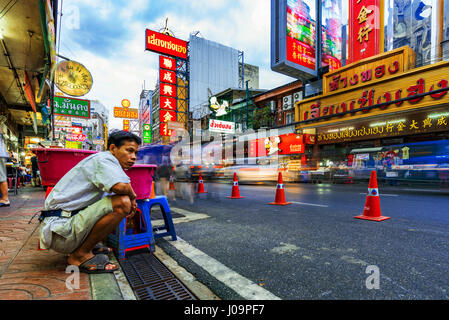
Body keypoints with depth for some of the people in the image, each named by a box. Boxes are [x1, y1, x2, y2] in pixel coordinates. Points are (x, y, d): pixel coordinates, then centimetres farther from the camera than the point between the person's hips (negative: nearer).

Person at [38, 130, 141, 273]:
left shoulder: (104, 161, 16)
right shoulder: (104, 158, -13)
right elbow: (121, 186, -33)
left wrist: (131, 201, -1)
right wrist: (132, 196, -10)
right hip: (59, 232, -10)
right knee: (123, 202, -26)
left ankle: (85, 245, 11)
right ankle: (80, 254, -11)